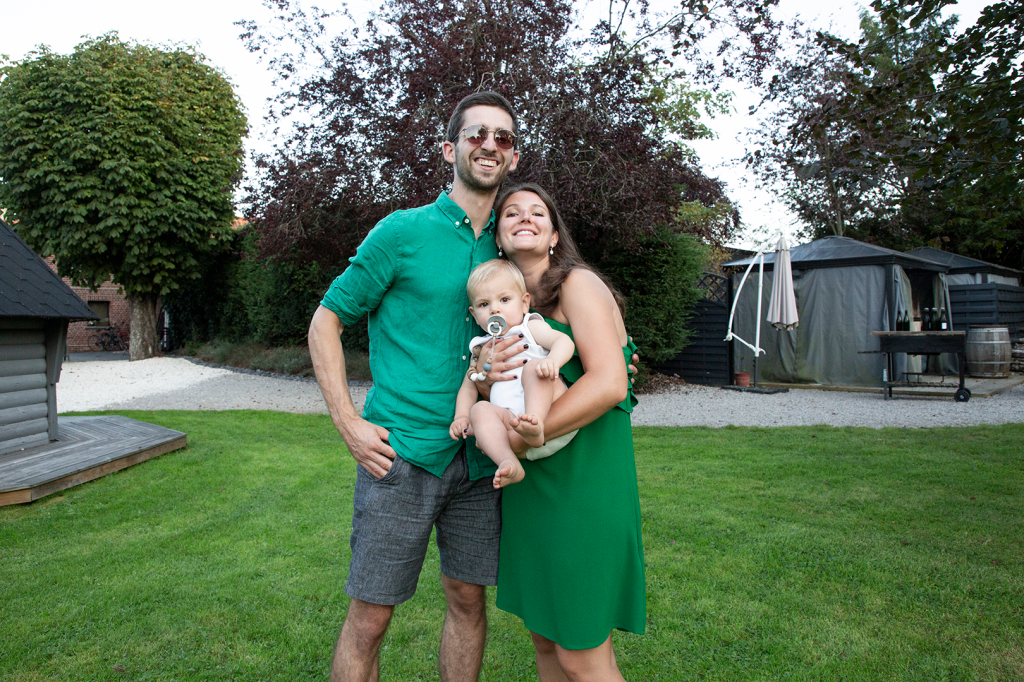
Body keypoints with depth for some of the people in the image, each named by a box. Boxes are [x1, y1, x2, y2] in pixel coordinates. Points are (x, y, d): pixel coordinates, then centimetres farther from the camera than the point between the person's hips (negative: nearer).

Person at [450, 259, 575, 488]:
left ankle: (536, 426, -48)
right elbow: (468, 386, 26)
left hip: (548, 408, -3)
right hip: (509, 417, 4)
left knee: (534, 366, -26)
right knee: (480, 410, -23)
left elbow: (563, 341, -7)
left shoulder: (531, 327, 12)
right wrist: (461, 417, 6)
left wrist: (552, 360, -31)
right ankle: (508, 463, -41)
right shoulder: (481, 349, 25)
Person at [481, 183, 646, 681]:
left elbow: (608, 384, -22)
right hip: (529, 485, 7)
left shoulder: (578, 284, -9)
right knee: (543, 636, 18)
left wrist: (520, 437, -20)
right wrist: (484, 374, -9)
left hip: (583, 480, -7)